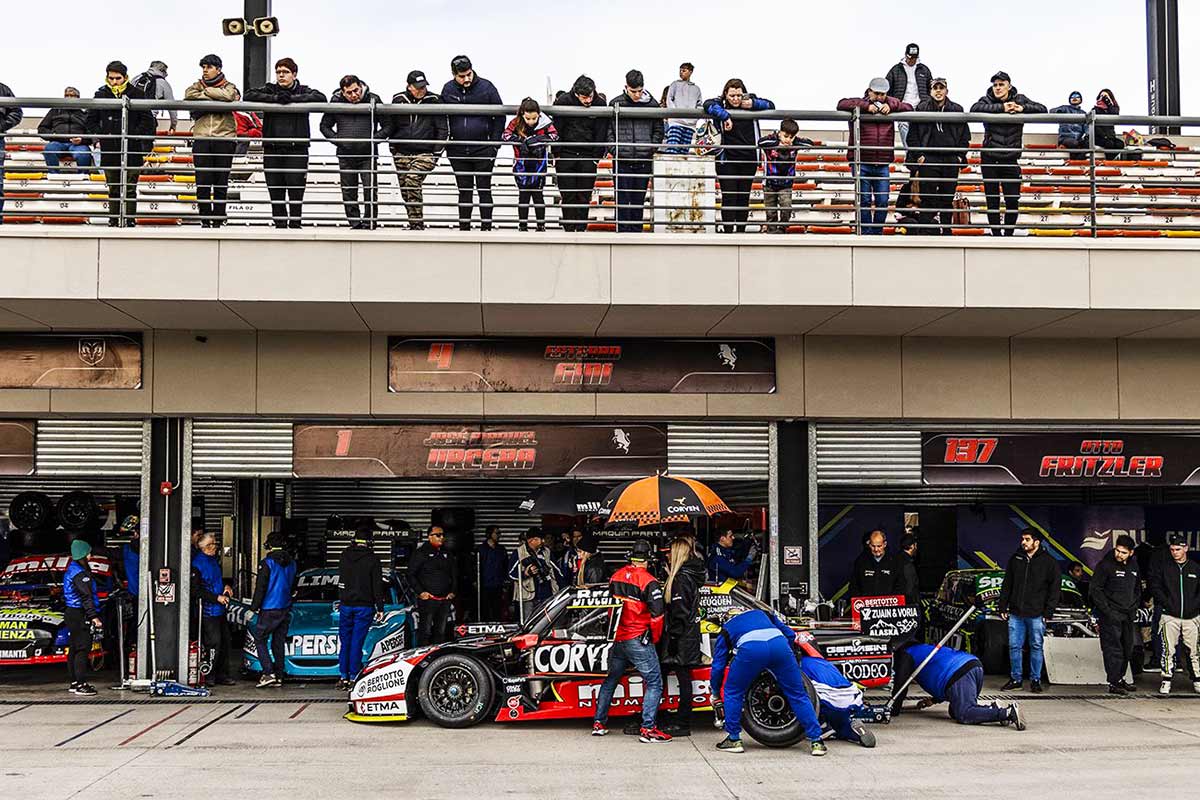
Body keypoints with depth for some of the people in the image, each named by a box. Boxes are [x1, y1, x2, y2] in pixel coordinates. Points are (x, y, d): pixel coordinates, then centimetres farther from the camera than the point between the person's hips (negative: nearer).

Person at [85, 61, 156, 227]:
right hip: (109, 151, 2)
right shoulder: (101, 95, 6)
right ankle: (113, 221, 14)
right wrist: (101, 134, 0)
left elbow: (148, 120, 3)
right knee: (113, 189, 9)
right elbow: (89, 119, 13)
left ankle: (130, 221, 4)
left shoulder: (136, 94, 0)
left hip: (132, 150, -2)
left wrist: (136, 135, -7)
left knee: (130, 188, 0)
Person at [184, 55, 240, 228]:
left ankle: (218, 220, 7)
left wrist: (206, 92, -2)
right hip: (202, 138, 1)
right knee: (202, 182, -5)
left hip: (225, 138, -1)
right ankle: (205, 219, 2)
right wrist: (215, 97, -7)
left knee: (221, 183, 0)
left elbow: (229, 96, -13)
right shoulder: (197, 85, 18)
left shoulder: (228, 86, 12)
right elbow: (189, 95, -5)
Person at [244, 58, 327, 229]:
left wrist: (292, 98, -13)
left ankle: (295, 224, 3)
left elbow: (321, 98, -9)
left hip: (297, 150, -2)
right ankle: (280, 225, 9)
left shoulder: (303, 91, 9)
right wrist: (276, 98, -11)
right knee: (275, 192, 2)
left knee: (296, 192, -4)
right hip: (272, 150, 2)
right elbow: (249, 95, -2)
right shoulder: (270, 90, 12)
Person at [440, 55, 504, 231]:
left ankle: (486, 227, 5)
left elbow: (500, 116, 1)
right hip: (458, 150, 2)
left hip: (483, 149, -2)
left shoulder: (486, 87, -3)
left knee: (484, 189, 0)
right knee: (464, 190, 8)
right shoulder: (448, 90, 4)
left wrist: (495, 143, -5)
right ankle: (464, 228, 12)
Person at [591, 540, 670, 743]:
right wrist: (655, 638, 0)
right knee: (654, 683, -2)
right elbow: (657, 614, -16)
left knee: (610, 680, 20)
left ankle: (599, 723, 24)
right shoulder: (649, 582, -13)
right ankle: (647, 728, -10)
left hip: (617, 640, 7)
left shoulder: (616, 576, 6)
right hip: (638, 640, -7)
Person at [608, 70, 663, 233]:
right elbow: (608, 130, 3)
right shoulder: (616, 103, 1)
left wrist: (652, 148, -2)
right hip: (622, 160, -2)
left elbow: (658, 129, 12)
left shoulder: (651, 104, 5)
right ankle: (623, 232, 2)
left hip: (644, 160, 2)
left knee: (639, 200, 9)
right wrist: (615, 149, -9)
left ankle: (637, 231, 16)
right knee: (622, 199, -2)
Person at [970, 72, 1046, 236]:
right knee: (992, 200, 5)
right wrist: (1001, 108, -24)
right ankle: (996, 234, 14)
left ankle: (1009, 233, 14)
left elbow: (1042, 109, 1)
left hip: (1011, 160, 1)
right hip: (989, 159, -1)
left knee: (1013, 200, -1)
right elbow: (975, 109, -20)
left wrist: (1022, 108, -15)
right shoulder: (987, 100, 1)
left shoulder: (1019, 100, 6)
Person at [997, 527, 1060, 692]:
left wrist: (1048, 611, -7)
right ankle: (1015, 679, 14)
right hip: (1016, 613, 3)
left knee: (1036, 646, 4)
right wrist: (1002, 606, 9)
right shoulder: (1015, 559, 10)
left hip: (1036, 614, -3)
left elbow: (1055, 588, -1)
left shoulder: (1048, 562, -1)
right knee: (1014, 646, 4)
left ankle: (1035, 679, 13)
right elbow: (1007, 585, 15)